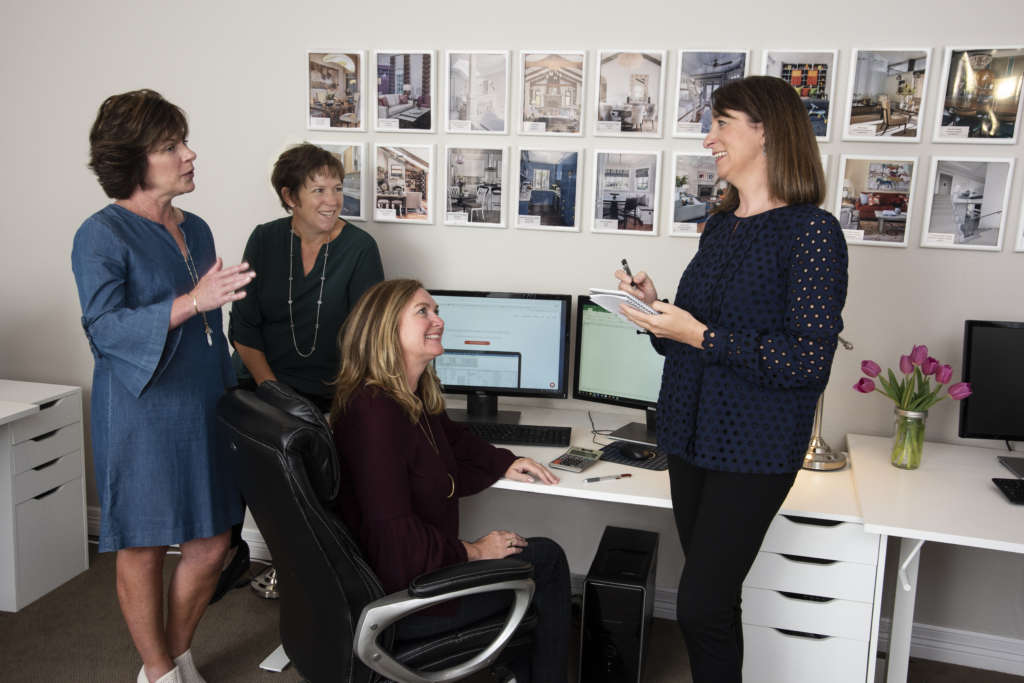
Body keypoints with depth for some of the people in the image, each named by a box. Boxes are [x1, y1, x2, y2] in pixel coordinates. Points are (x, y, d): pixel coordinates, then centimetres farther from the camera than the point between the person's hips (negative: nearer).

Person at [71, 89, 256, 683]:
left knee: (213, 542, 11)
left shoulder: (195, 229, 12)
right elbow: (104, 326, -20)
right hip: (143, 415, -7)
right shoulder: (103, 235, -10)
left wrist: (231, 393, 21)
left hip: (204, 408, 7)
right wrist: (192, 301, -29)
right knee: (144, 546, 7)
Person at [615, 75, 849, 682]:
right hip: (690, 434, 7)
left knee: (701, 609, -5)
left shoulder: (811, 231, -12)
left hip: (755, 449, -7)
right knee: (714, 603, 14)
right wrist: (656, 308, 0)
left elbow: (809, 361, -18)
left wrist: (700, 336, -21)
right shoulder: (721, 226, 11)